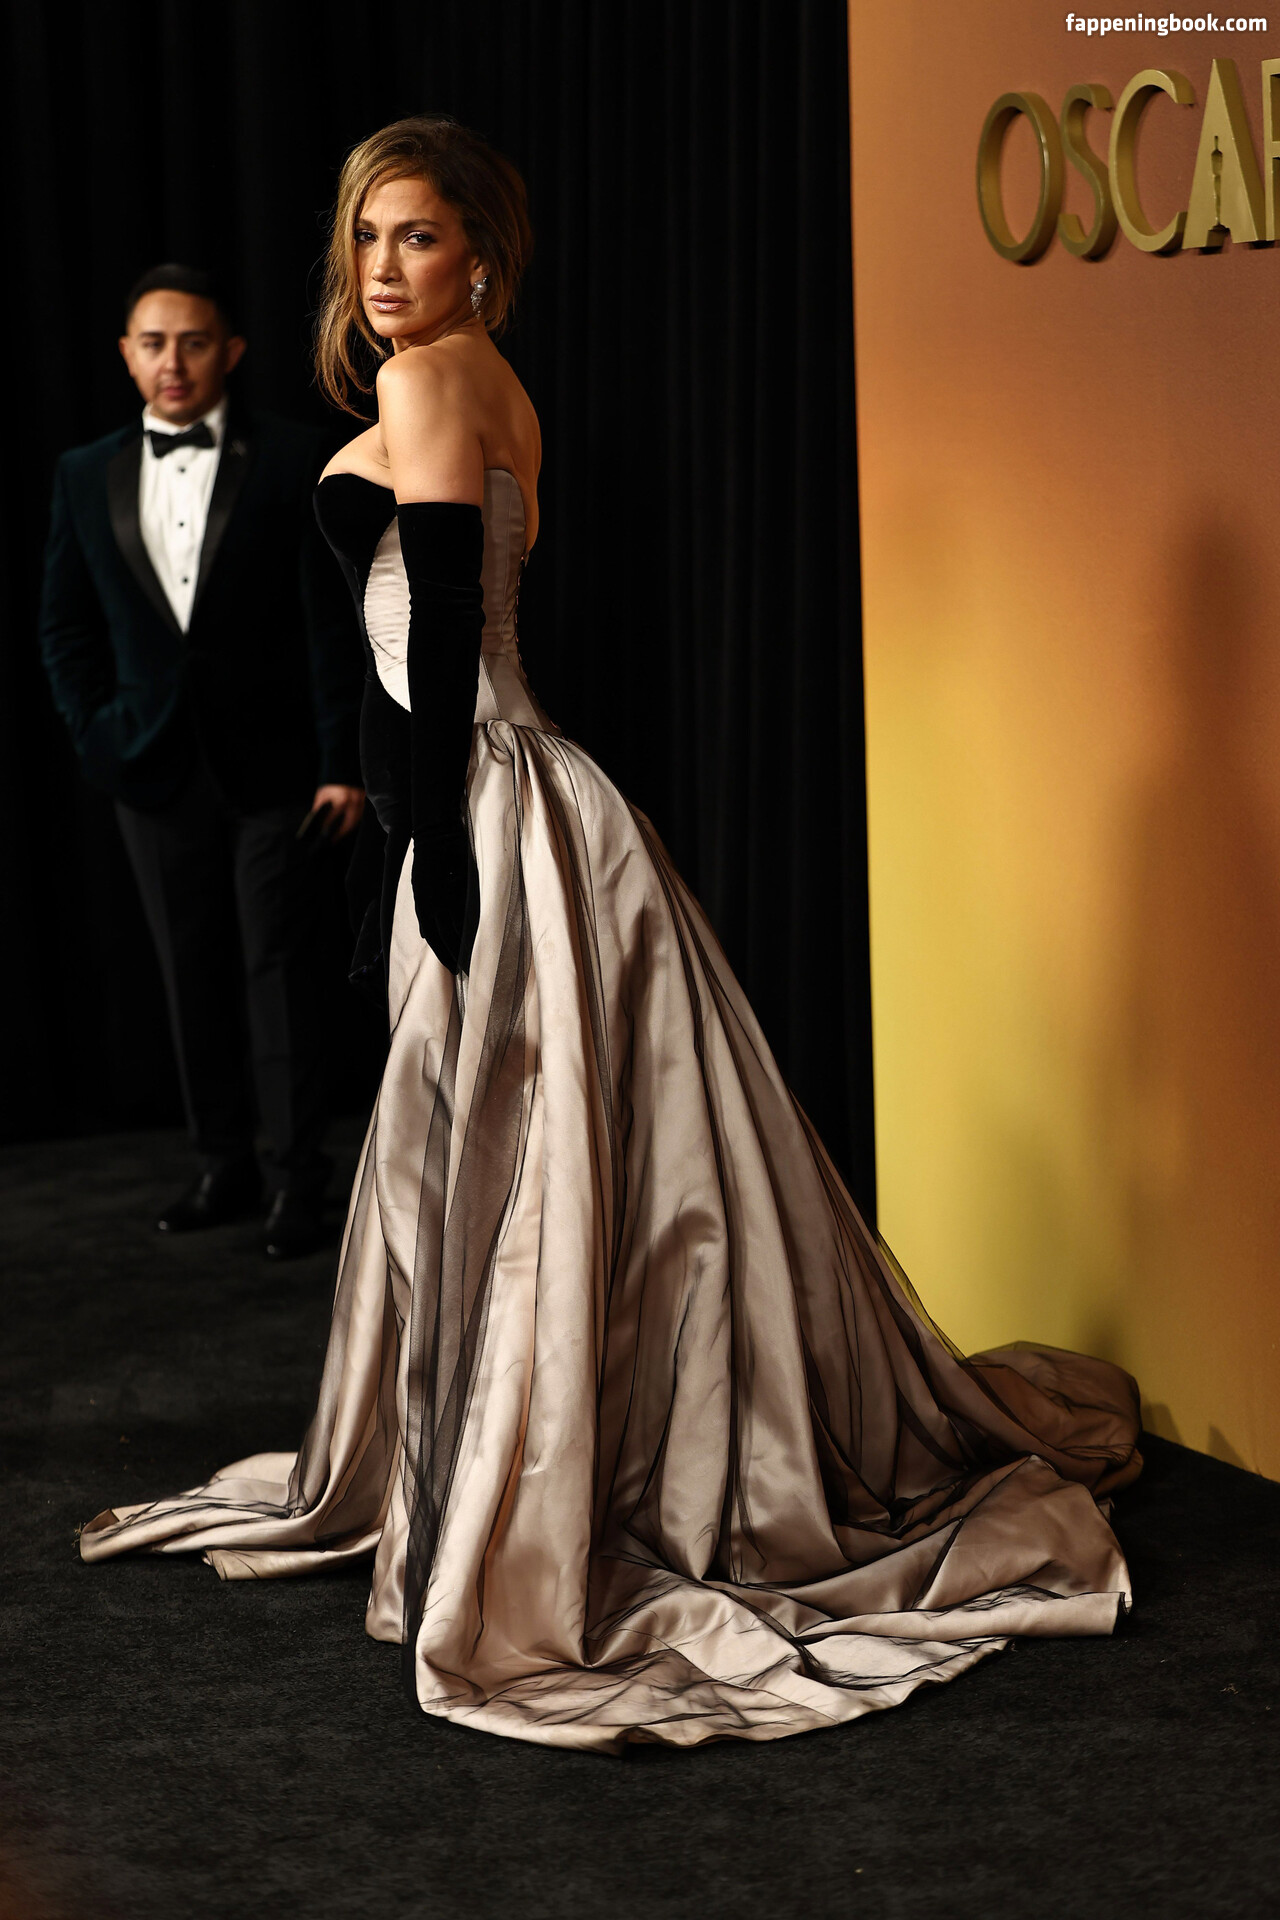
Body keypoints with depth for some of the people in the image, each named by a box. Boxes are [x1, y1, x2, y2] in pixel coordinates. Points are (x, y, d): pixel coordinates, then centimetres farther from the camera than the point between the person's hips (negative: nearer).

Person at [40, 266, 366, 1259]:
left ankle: (299, 1176, 9)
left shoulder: (294, 460, -4)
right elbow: (65, 626, 14)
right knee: (193, 978, 9)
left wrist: (343, 762, -10)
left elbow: (335, 620, -6)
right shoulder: (87, 475, 7)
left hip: (274, 766, -3)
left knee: (281, 971, 0)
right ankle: (225, 1165, 20)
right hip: (155, 768, 4)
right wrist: (97, 735, 3)